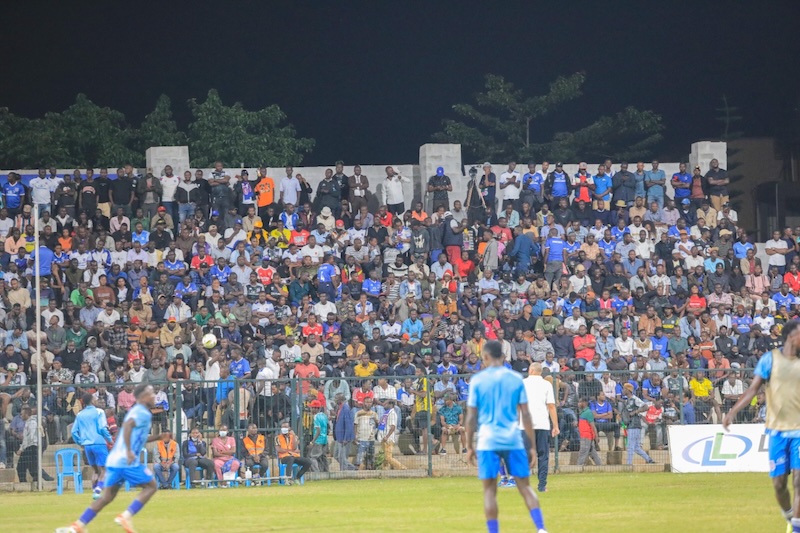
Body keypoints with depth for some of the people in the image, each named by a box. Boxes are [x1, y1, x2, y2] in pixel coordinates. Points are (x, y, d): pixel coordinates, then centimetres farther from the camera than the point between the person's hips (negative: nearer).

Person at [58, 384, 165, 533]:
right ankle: (126, 517, -7)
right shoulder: (143, 413, -8)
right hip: (127, 461, -9)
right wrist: (129, 451, -32)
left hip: (114, 459, 9)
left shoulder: (136, 411, 22)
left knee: (107, 496, 9)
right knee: (151, 486, 4)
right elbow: (127, 425, -27)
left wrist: (157, 437, 28)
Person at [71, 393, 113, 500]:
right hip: (99, 443, -5)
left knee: (94, 470, 16)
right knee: (103, 470, -3)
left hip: (87, 445, 5)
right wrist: (110, 439, 1)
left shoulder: (80, 415, 10)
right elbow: (102, 428, -11)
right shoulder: (98, 412, -3)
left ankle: (95, 491, 10)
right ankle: (98, 491, -18)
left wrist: (80, 443, 20)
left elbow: (74, 432, 9)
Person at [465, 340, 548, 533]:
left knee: (489, 490, 4)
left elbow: (471, 417, 1)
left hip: (488, 442, -1)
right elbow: (525, 414, 3)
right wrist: (531, 444, 8)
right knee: (525, 486, 4)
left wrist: (470, 446, 9)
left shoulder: (477, 380, 1)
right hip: (513, 440, 1)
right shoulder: (515, 379, 5)